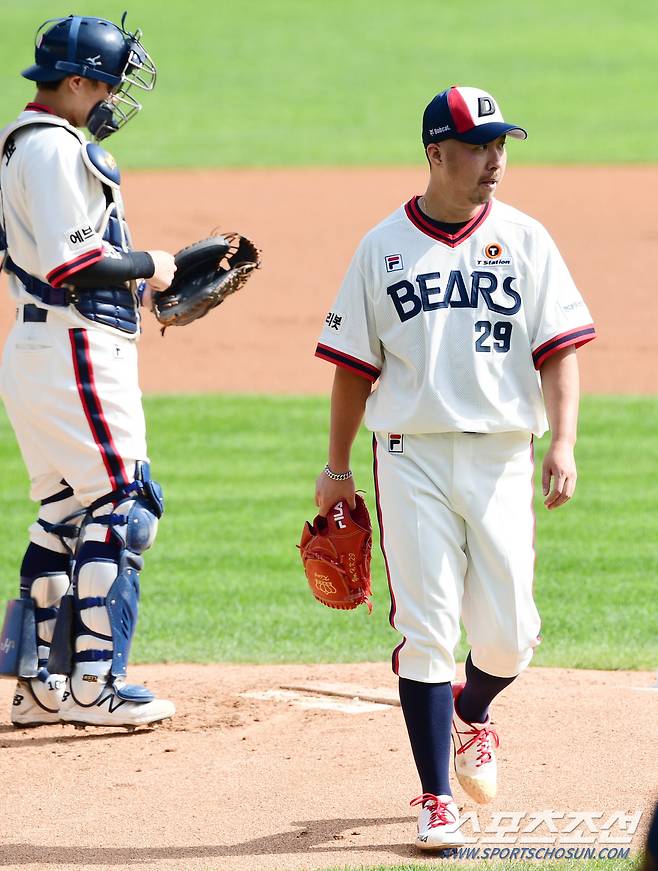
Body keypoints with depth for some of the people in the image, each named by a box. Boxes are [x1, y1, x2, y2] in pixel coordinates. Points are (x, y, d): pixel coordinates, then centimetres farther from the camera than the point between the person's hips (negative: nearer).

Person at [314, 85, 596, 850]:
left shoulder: (524, 241, 5)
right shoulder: (383, 248, 4)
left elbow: (558, 349, 1)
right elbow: (355, 365, 10)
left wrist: (563, 443, -12)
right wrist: (337, 466, 9)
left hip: (500, 456, 1)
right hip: (412, 456, -1)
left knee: (509, 635, -1)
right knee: (425, 633, -6)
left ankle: (471, 715, 34)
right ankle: (435, 798, 2)